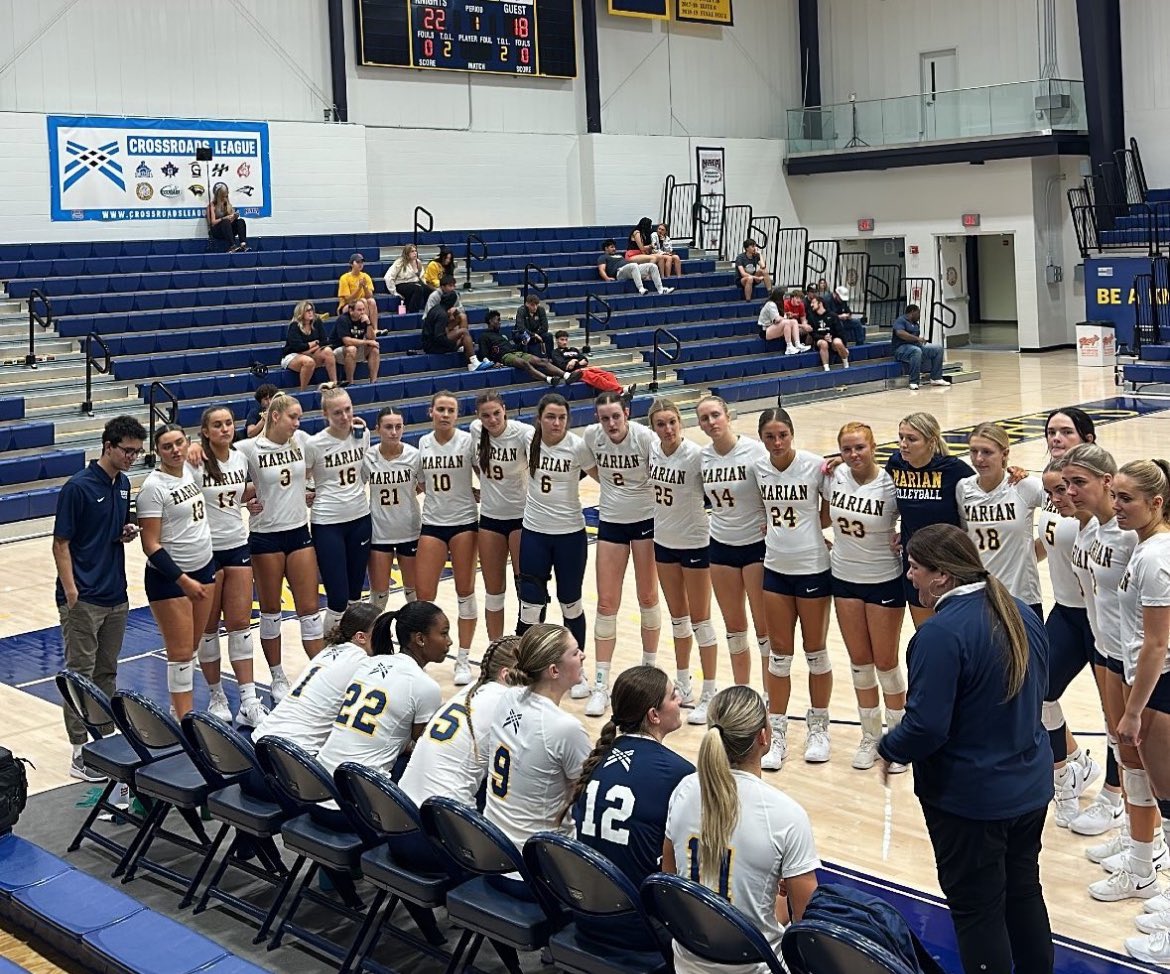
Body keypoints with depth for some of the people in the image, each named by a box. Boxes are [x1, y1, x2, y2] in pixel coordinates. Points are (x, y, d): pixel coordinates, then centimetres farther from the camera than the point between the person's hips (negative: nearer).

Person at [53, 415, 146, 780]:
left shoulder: (123, 484, 9)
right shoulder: (78, 487, -13)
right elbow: (61, 544, -12)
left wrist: (126, 533, 0)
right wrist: (71, 594, -17)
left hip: (116, 597, 7)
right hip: (83, 599, -7)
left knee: (107, 673, 14)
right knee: (81, 675, -2)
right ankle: (80, 753, 2)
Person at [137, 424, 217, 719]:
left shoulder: (190, 470, 3)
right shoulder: (153, 487, -16)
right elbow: (151, 545, -18)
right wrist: (183, 580, -20)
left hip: (204, 568, 7)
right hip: (169, 578, -7)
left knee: (193, 645, 11)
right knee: (180, 652, -3)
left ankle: (181, 710, 21)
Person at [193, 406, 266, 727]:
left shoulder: (240, 458, 5)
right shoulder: (195, 463, -13)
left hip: (238, 547, 5)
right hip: (206, 550, -5)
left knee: (240, 624, 3)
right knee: (208, 628, 7)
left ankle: (249, 702, 3)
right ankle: (216, 697, 21)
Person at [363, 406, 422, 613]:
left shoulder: (414, 456, -12)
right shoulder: (367, 457, -11)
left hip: (410, 531, 0)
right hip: (378, 533, 0)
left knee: (413, 590, 15)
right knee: (379, 593, 6)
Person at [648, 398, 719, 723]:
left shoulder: (696, 454, -22)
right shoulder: (651, 450, -6)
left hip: (695, 543, -6)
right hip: (663, 541, 6)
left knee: (700, 620, 3)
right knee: (677, 618, 18)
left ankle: (709, 696, 13)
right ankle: (683, 687, 33)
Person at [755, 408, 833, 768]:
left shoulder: (815, 465, -14)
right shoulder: (759, 469, -2)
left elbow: (829, 512, -1)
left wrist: (806, 528, -5)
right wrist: (774, 526, 2)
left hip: (813, 568, -3)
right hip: (775, 568, 3)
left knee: (815, 652, 10)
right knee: (779, 654, 8)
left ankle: (818, 728, 27)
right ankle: (777, 736, 16)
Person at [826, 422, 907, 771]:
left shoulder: (890, 484, -17)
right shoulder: (835, 477, -5)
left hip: (884, 581, -4)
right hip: (844, 578, 4)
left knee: (885, 663, 4)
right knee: (859, 661, 12)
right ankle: (870, 737, 26)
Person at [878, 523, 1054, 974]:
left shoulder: (941, 633, -26)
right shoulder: (1021, 613, 1)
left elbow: (925, 727, -26)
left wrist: (888, 749, -7)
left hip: (969, 800, -8)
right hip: (1031, 788, 8)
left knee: (978, 910, 7)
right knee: (1024, 893, 22)